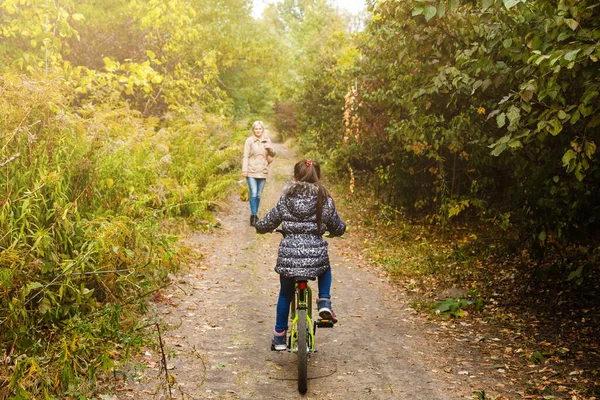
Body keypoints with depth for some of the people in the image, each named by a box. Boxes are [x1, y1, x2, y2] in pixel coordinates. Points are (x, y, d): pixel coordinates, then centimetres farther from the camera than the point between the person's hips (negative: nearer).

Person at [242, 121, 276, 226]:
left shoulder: (267, 140, 8)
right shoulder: (249, 141, -3)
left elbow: (272, 155, 15)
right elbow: (246, 156, -5)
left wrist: (270, 148, -7)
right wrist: (244, 170, -11)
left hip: (263, 172, 3)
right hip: (251, 171, -3)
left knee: (258, 195, 8)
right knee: (253, 194, -11)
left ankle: (254, 214, 21)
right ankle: (253, 216, -6)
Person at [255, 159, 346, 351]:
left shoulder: (285, 199, 1)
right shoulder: (325, 201, 1)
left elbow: (266, 224, 5)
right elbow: (338, 229, 10)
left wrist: (258, 225, 29)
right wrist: (339, 228, 35)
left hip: (288, 257, 1)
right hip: (316, 257, 0)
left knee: (285, 294, 24)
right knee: (325, 269, 36)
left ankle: (279, 337, 32)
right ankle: (324, 302, 13)